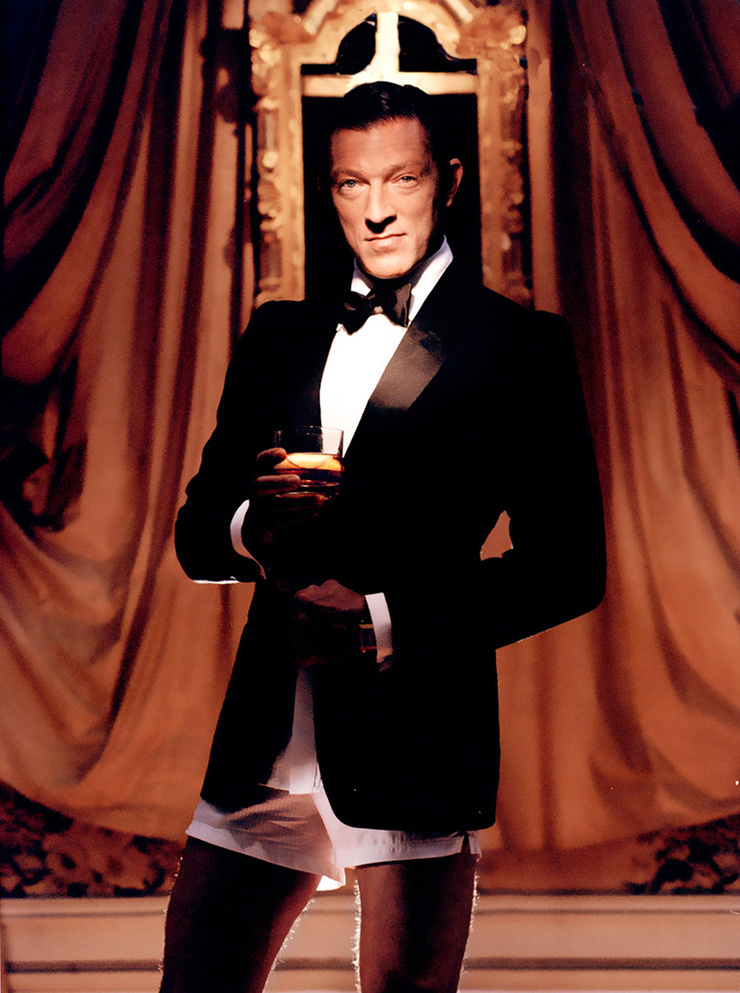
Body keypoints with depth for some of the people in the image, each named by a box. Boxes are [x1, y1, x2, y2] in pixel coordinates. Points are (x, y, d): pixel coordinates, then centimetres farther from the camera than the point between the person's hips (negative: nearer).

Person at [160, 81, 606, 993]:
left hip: (415, 741, -4)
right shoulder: (278, 337, 16)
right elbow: (194, 531, 16)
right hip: (263, 746, 4)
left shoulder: (520, 346, 2)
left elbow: (568, 566, -3)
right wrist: (250, 527, -8)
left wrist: (388, 620, -12)